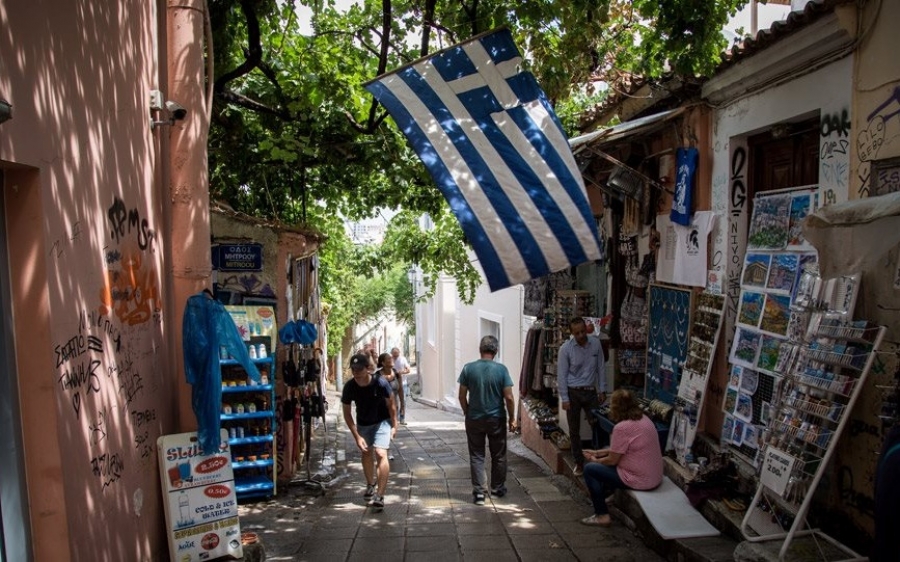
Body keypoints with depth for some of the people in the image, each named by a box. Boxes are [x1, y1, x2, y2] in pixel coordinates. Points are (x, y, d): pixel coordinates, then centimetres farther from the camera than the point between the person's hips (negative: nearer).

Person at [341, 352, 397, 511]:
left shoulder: (380, 383, -28)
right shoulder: (349, 387, -22)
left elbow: (390, 404, -11)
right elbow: (347, 413, -11)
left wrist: (394, 426, -5)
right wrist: (357, 436, -16)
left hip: (382, 422, -3)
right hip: (363, 424, 3)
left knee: (380, 454, -19)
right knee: (366, 454, 17)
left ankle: (380, 496, -19)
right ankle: (371, 485, 43)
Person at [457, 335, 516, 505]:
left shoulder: (468, 368, -8)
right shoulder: (501, 369, -11)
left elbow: (462, 396, -3)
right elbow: (508, 397, -10)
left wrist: (467, 413, 11)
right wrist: (512, 418, 2)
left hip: (474, 419, 0)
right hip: (496, 419, 0)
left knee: (476, 455, 9)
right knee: (498, 455, 16)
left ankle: (478, 491, 5)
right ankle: (497, 489, 27)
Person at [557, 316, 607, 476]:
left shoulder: (595, 343, -5)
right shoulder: (565, 349, -13)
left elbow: (601, 368, 4)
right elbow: (561, 375, -10)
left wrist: (602, 390, 2)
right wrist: (565, 399, -11)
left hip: (591, 391, 2)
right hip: (573, 392, -2)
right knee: (574, 431, 8)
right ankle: (579, 463, 22)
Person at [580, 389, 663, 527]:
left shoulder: (622, 427, -22)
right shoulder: (643, 419, 6)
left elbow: (612, 460, -13)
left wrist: (595, 460, 7)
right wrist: (598, 453, 17)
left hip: (640, 480, -9)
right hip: (654, 476, 9)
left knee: (589, 469, 2)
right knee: (603, 461, 25)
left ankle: (602, 516, 6)